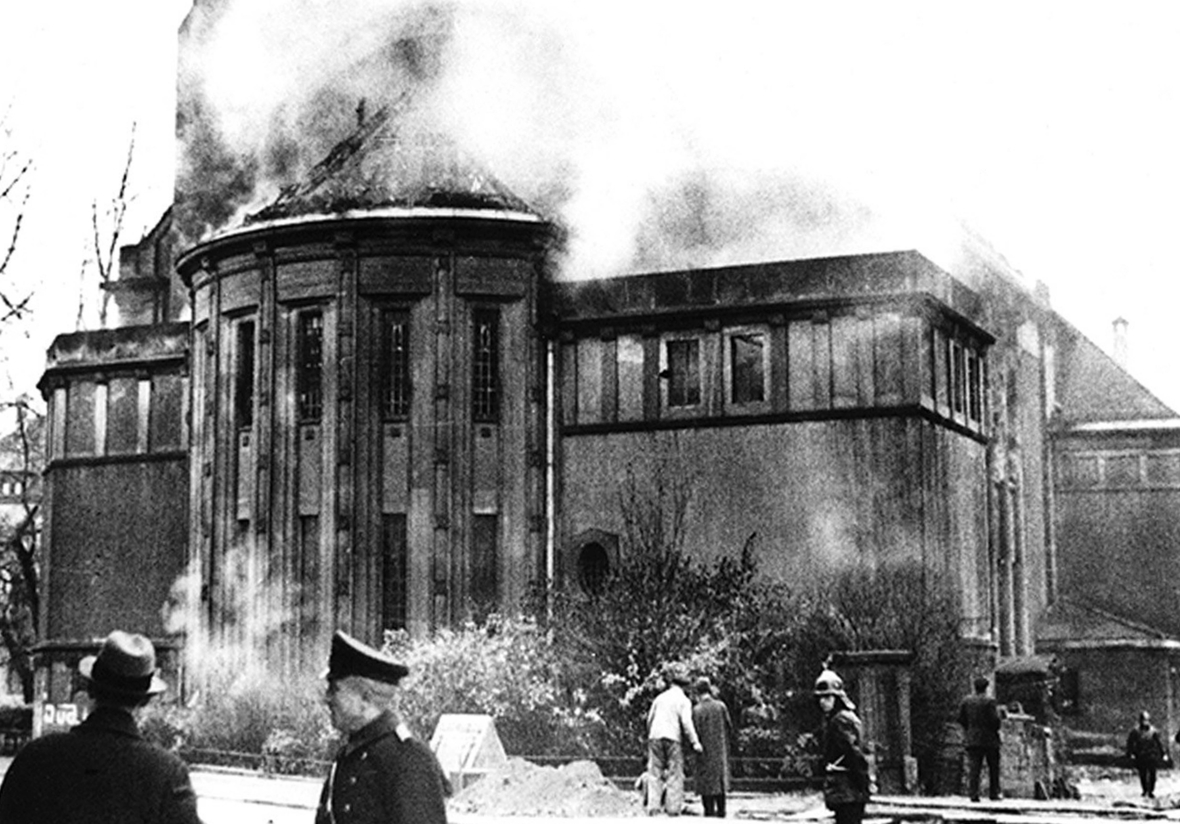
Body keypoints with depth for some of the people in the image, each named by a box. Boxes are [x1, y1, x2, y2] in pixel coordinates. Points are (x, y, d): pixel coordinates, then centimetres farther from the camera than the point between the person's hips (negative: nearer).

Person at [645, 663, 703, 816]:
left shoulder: (660, 698, 13)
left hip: (655, 737, 4)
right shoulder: (683, 700, 1)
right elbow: (686, 722, -10)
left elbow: (649, 718, 16)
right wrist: (695, 742, -9)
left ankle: (653, 808, -2)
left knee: (655, 774, 5)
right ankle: (673, 809, -4)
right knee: (675, 775, 1)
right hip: (672, 738, -4)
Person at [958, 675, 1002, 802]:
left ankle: (973, 794, -8)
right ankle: (993, 794, 11)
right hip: (989, 739, -3)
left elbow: (961, 719, 6)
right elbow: (994, 720, -15)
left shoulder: (966, 701, 4)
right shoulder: (989, 701, -11)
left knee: (973, 768, 0)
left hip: (971, 739, 3)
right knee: (993, 768, 10)